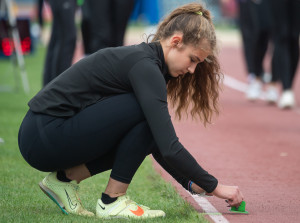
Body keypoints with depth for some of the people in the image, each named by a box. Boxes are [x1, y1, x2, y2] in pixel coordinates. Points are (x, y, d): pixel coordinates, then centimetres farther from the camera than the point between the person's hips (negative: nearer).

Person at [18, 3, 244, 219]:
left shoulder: (143, 59, 12)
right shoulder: (144, 66, -17)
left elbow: (161, 144, 21)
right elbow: (169, 148, -22)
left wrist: (190, 183, 13)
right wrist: (213, 186, -12)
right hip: (42, 137, -10)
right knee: (145, 112, -16)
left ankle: (65, 178, 9)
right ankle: (112, 201, -7)